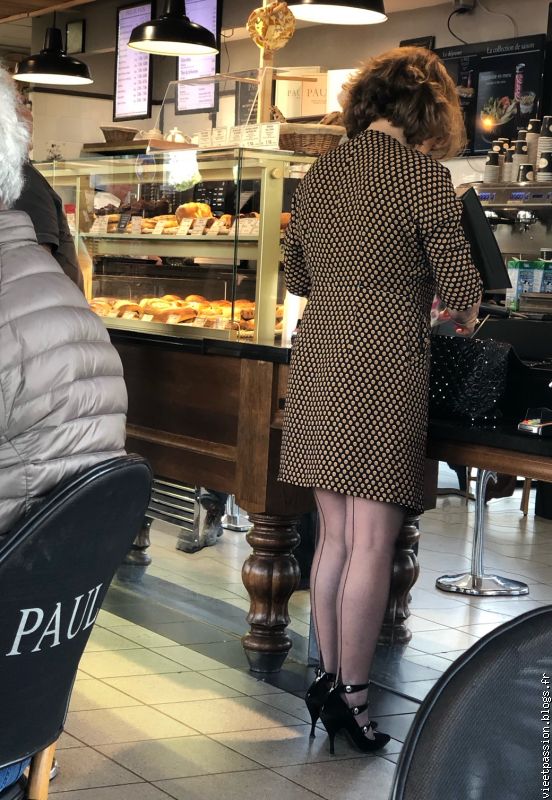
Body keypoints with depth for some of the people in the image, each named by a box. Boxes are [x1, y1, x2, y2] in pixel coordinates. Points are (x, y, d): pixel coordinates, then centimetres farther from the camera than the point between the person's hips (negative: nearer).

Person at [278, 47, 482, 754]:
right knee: (372, 541, 0)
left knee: (335, 535, 13)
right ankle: (350, 693, 4)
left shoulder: (317, 176, 12)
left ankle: (327, 676, 19)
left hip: (317, 361, 7)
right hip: (384, 362, -7)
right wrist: (464, 317, 15)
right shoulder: (420, 172, -7)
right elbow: (458, 283, -7)